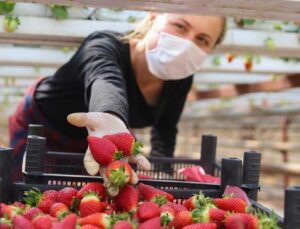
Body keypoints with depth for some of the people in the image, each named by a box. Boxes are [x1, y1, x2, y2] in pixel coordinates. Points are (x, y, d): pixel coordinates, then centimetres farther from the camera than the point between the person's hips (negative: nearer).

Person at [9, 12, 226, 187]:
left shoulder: (180, 77, -21)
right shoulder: (103, 46, -39)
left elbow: (165, 127, -1)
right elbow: (106, 82, -64)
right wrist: (111, 121, -85)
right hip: (41, 130, -4)